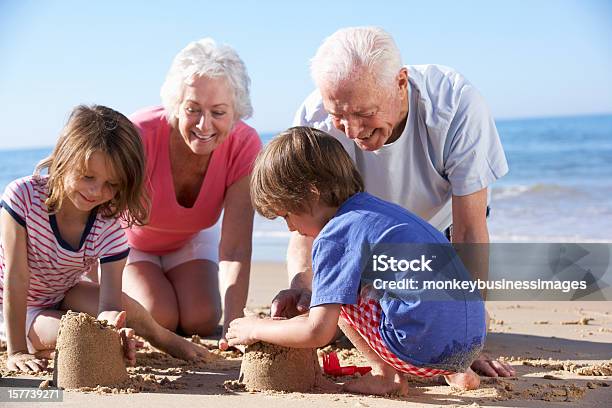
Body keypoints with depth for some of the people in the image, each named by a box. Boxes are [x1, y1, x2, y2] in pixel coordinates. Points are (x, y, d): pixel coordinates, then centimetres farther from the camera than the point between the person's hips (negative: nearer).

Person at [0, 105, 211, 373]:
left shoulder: (109, 228, -21)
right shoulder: (23, 197, -29)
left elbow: (109, 305, -29)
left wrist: (110, 324, -53)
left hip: (61, 296, 3)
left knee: (125, 312, -22)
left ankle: (166, 339, 9)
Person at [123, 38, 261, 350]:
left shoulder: (244, 146, -30)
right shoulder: (139, 136, -38)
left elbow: (235, 247, -32)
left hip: (191, 239, 3)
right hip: (131, 240, -2)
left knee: (200, 321, -15)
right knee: (159, 318, -20)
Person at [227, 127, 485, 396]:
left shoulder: (335, 235, -9)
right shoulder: (380, 208, 18)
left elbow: (318, 332, -11)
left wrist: (255, 329, 4)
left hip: (427, 349, -8)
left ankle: (385, 373, 5)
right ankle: (456, 372, 20)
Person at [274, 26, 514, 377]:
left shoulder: (456, 103, -39)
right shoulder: (314, 120, -33)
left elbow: (469, 232, -36)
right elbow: (305, 227, -29)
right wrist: (300, 285, -53)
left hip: (441, 221, -1)